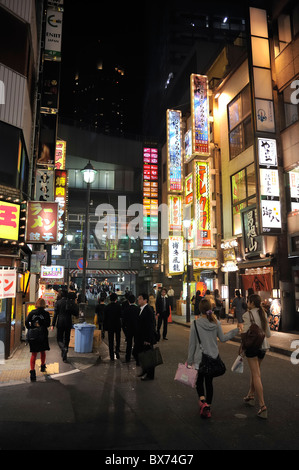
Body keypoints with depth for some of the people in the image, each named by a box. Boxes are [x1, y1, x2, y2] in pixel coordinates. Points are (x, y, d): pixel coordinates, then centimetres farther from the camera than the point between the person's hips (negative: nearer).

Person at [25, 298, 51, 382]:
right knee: (43, 351, 22)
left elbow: (26, 322, -5)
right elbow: (48, 324, -13)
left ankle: (32, 371, -11)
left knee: (34, 354, 4)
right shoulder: (46, 313, -5)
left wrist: (30, 329, 8)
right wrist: (42, 325, 6)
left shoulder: (32, 313, 1)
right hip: (42, 335, -1)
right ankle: (43, 366, 39)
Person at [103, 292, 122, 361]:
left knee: (111, 341, 7)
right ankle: (117, 350, -2)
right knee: (118, 339, 18)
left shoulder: (106, 307, -3)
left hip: (109, 325, 1)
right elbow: (121, 315, -4)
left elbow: (105, 318, 0)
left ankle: (112, 356, 9)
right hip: (117, 325, -1)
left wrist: (105, 327, 8)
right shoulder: (118, 306, -11)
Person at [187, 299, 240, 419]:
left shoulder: (195, 324, -15)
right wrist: (235, 331, 19)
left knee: (199, 380, 14)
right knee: (209, 381, 15)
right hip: (213, 357, 3)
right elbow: (223, 338, 5)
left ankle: (202, 400, -8)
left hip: (199, 358, -3)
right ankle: (208, 407, 20)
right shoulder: (216, 322, -6)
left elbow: (192, 344, -9)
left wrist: (190, 360, 1)